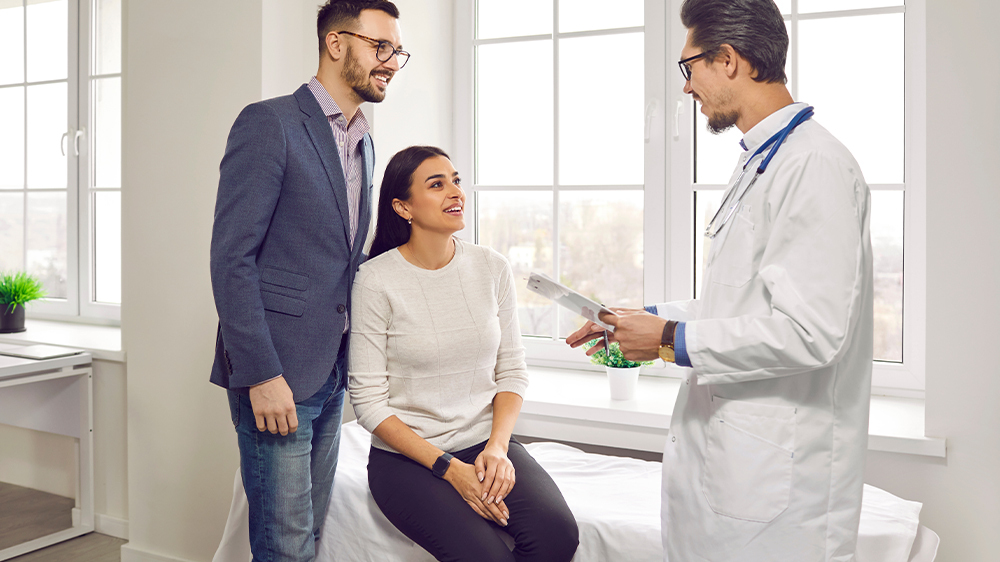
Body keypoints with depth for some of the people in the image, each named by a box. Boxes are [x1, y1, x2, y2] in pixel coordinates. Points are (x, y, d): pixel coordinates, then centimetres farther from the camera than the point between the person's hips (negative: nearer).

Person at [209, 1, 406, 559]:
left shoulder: (364, 145, 16)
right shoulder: (269, 123, -9)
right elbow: (231, 258, -14)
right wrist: (261, 375, -18)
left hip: (332, 373, 8)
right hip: (276, 373, -7)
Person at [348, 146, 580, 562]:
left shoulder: (492, 268, 4)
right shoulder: (376, 281, -9)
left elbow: (512, 371, 7)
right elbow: (368, 400, -9)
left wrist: (497, 447, -10)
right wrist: (449, 468, -15)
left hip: (487, 442, 4)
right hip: (407, 456, -3)